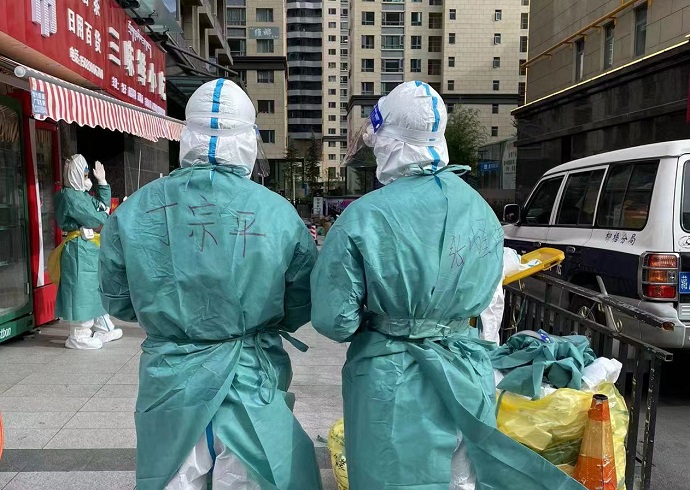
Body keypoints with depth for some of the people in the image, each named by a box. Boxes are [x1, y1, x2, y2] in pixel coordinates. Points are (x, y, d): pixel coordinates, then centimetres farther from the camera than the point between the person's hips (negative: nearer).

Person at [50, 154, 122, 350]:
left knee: (97, 288, 16)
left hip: (90, 248, 11)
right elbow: (94, 219, -19)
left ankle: (103, 328, 26)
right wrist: (105, 215, 3)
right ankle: (78, 336, 4)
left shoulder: (82, 194, 15)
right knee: (82, 289, -5)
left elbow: (103, 205, 21)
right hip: (79, 249, -11)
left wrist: (102, 181, 17)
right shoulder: (70, 196, -15)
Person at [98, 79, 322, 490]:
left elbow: (117, 303, 4)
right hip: (253, 384, -1)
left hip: (170, 385, 2)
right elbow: (302, 307, -2)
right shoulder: (279, 212, -13)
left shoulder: (132, 211, -9)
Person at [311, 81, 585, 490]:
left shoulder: (363, 218, -19)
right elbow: (483, 298, 8)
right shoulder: (483, 211, -2)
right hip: (467, 376, 5)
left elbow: (333, 320, -15)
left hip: (393, 384, -4)